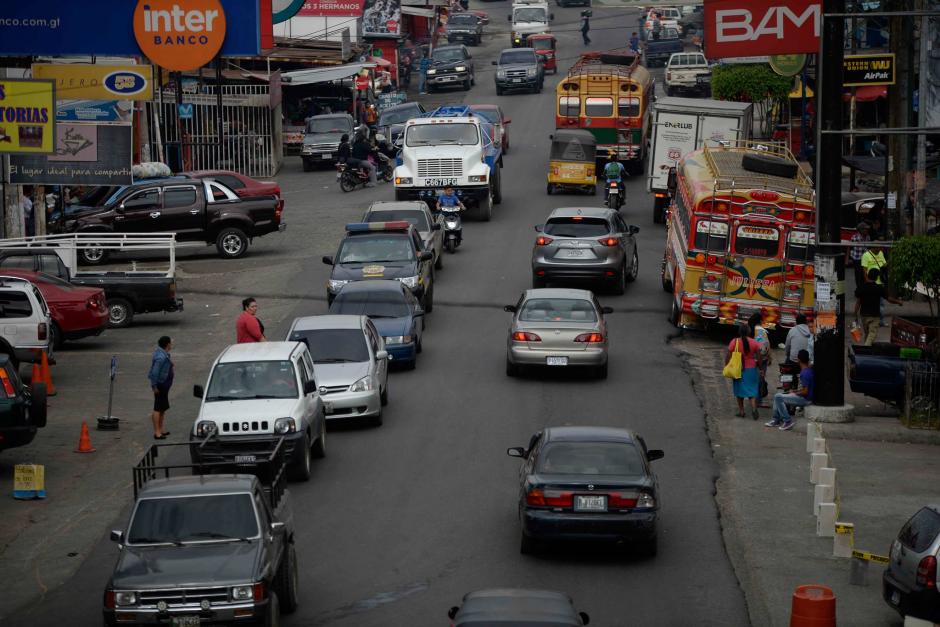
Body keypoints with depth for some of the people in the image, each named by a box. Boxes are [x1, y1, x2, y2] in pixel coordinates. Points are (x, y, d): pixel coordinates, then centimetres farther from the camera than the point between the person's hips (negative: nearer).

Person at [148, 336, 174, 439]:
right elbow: (155, 372, -25)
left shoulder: (164, 354, 8)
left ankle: (160, 430, 29)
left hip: (164, 385, 11)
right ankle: (157, 432, -3)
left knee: (163, 408, 19)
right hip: (161, 385, -11)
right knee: (158, 409, -6)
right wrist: (154, 386, -21)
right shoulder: (161, 357, -24)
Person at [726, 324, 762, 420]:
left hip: (738, 370, -1)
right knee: (752, 390, 6)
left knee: (739, 390, 13)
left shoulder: (734, 342, -8)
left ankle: (741, 411, 16)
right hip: (751, 369, 1)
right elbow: (759, 357, -1)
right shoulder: (754, 342, -5)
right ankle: (754, 408, -14)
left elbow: (728, 357, -7)